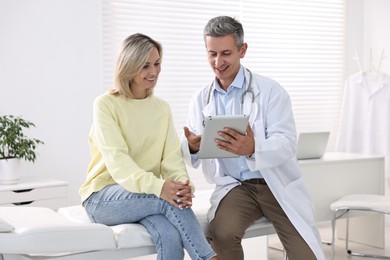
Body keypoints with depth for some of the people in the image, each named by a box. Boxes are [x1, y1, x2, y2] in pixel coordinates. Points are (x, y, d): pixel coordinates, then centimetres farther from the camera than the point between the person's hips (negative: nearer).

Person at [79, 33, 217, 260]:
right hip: (103, 197, -4)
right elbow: (117, 160, -21)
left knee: (170, 235, -30)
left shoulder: (163, 108, 10)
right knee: (167, 198, -32)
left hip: (147, 195, 4)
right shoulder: (106, 104, -7)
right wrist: (157, 187, -38)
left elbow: (172, 157, -2)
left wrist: (183, 185, -26)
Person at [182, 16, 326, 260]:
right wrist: (192, 147, -23)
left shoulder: (270, 90, -5)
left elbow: (287, 144, -16)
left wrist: (253, 149, -37)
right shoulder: (201, 99, 7)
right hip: (234, 185, 2)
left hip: (278, 184, -1)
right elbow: (190, 152, 2)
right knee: (221, 234, -28)